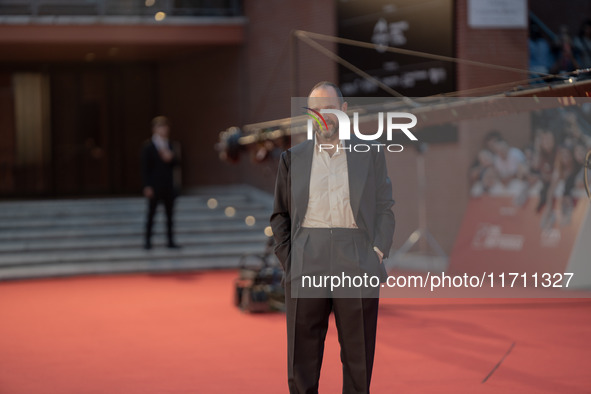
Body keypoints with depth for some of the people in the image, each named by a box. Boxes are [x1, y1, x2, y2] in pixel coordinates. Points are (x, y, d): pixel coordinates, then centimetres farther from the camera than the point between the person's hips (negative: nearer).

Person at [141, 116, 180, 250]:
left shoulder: (169, 144, 11)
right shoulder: (148, 147, -6)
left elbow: (176, 162, 11)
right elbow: (145, 168, -9)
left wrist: (171, 158, -13)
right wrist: (147, 187, -14)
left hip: (168, 186, 5)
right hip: (154, 187, -5)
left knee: (170, 213, 6)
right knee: (151, 213, 2)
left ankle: (170, 240, 12)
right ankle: (147, 240, 9)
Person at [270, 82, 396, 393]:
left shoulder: (371, 156, 10)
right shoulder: (292, 158, 12)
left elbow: (384, 209, 9)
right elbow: (280, 215, 13)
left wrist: (378, 250, -4)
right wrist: (287, 259, 1)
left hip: (358, 267, -1)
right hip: (306, 267, 1)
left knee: (359, 359, 3)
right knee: (302, 358, 0)